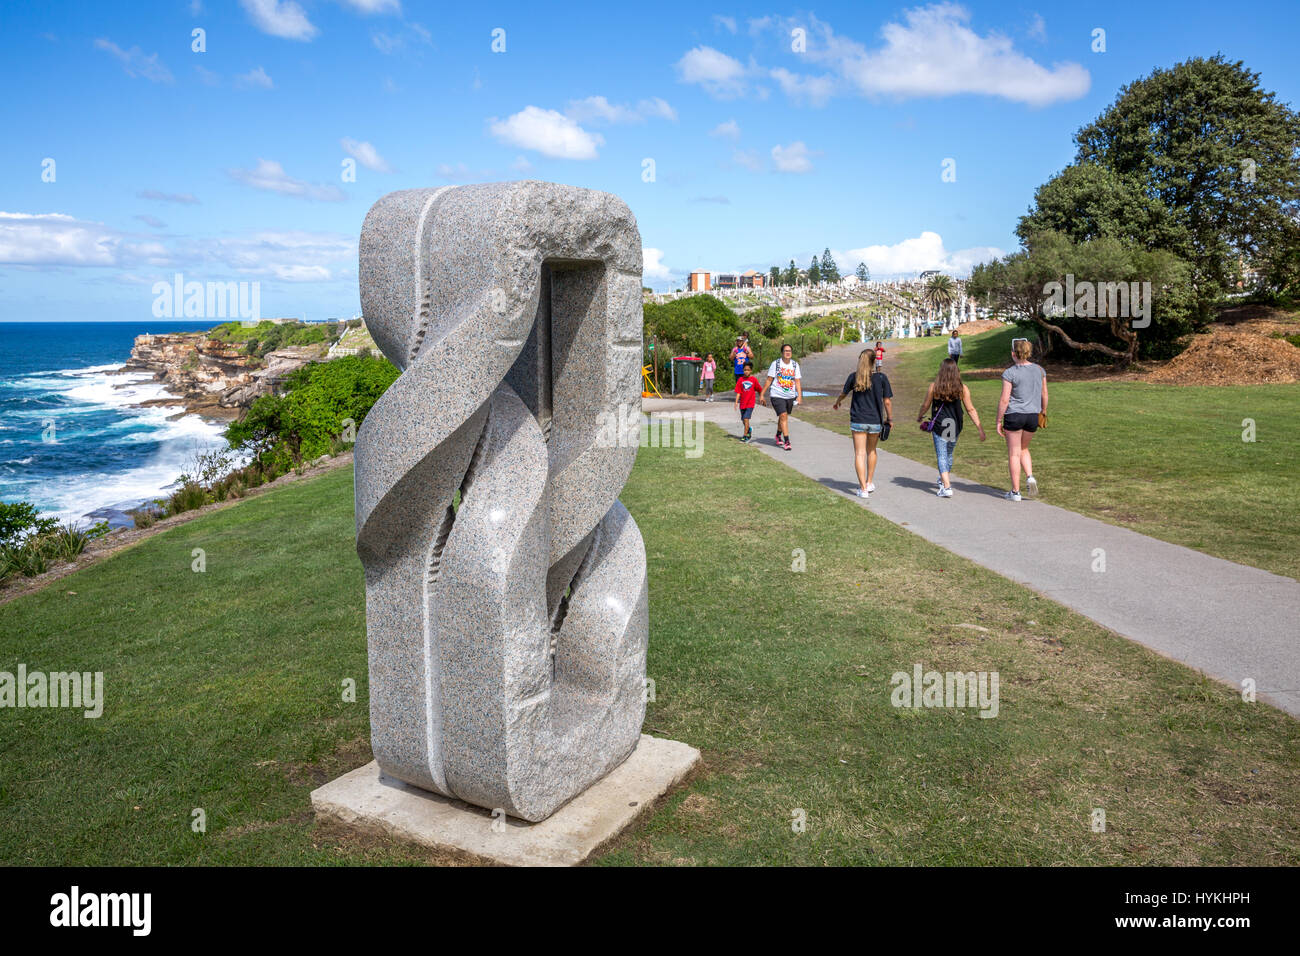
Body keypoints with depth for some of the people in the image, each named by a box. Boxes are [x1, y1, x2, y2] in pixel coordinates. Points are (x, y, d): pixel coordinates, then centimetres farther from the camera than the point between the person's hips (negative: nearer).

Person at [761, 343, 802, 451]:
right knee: (783, 416, -15)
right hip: (777, 395, -4)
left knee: (783, 416, 16)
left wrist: (799, 396, -6)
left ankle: (778, 435, 41)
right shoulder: (775, 364, -4)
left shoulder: (795, 365, 6)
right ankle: (787, 441, -15)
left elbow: (797, 381, 5)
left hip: (790, 396, 4)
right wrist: (762, 395, -1)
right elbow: (769, 380, -1)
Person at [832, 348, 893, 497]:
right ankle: (870, 483, 32)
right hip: (876, 421, 1)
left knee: (860, 454, 1)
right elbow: (887, 402, -5)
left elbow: (844, 394, 13)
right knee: (871, 451, 21)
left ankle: (863, 489, -4)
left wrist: (837, 403, 34)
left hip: (858, 421, -1)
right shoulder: (881, 377, -6)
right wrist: (890, 419, 8)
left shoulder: (853, 377, -4)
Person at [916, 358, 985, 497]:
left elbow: (925, 405, 3)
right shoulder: (962, 388, -3)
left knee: (941, 456, -1)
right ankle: (944, 480, 40)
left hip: (939, 425, -3)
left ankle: (946, 487, -12)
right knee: (949, 454, 21)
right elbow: (970, 410, -2)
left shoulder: (934, 387, -8)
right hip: (955, 426, 3)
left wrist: (919, 416, 24)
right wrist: (980, 429, 2)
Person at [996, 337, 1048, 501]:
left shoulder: (1010, 373, -12)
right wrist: (1043, 412, 25)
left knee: (1014, 454, 4)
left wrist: (998, 421, -5)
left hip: (1014, 415, -5)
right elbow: (1044, 395, 10)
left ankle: (1015, 492, 7)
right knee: (1023, 449, 24)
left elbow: (1004, 400, -13)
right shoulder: (1039, 370, 3)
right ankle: (1030, 477, 2)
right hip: (1032, 416, 5)